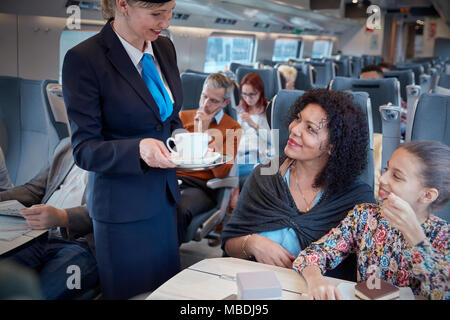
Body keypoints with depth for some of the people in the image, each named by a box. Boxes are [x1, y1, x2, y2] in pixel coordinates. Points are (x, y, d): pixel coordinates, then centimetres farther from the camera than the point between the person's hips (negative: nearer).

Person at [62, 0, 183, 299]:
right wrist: (138, 149, -34)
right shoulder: (83, 59, -18)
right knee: (131, 293, 11)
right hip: (123, 205, -6)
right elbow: (84, 149, -17)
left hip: (164, 195, 6)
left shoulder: (165, 47, 2)